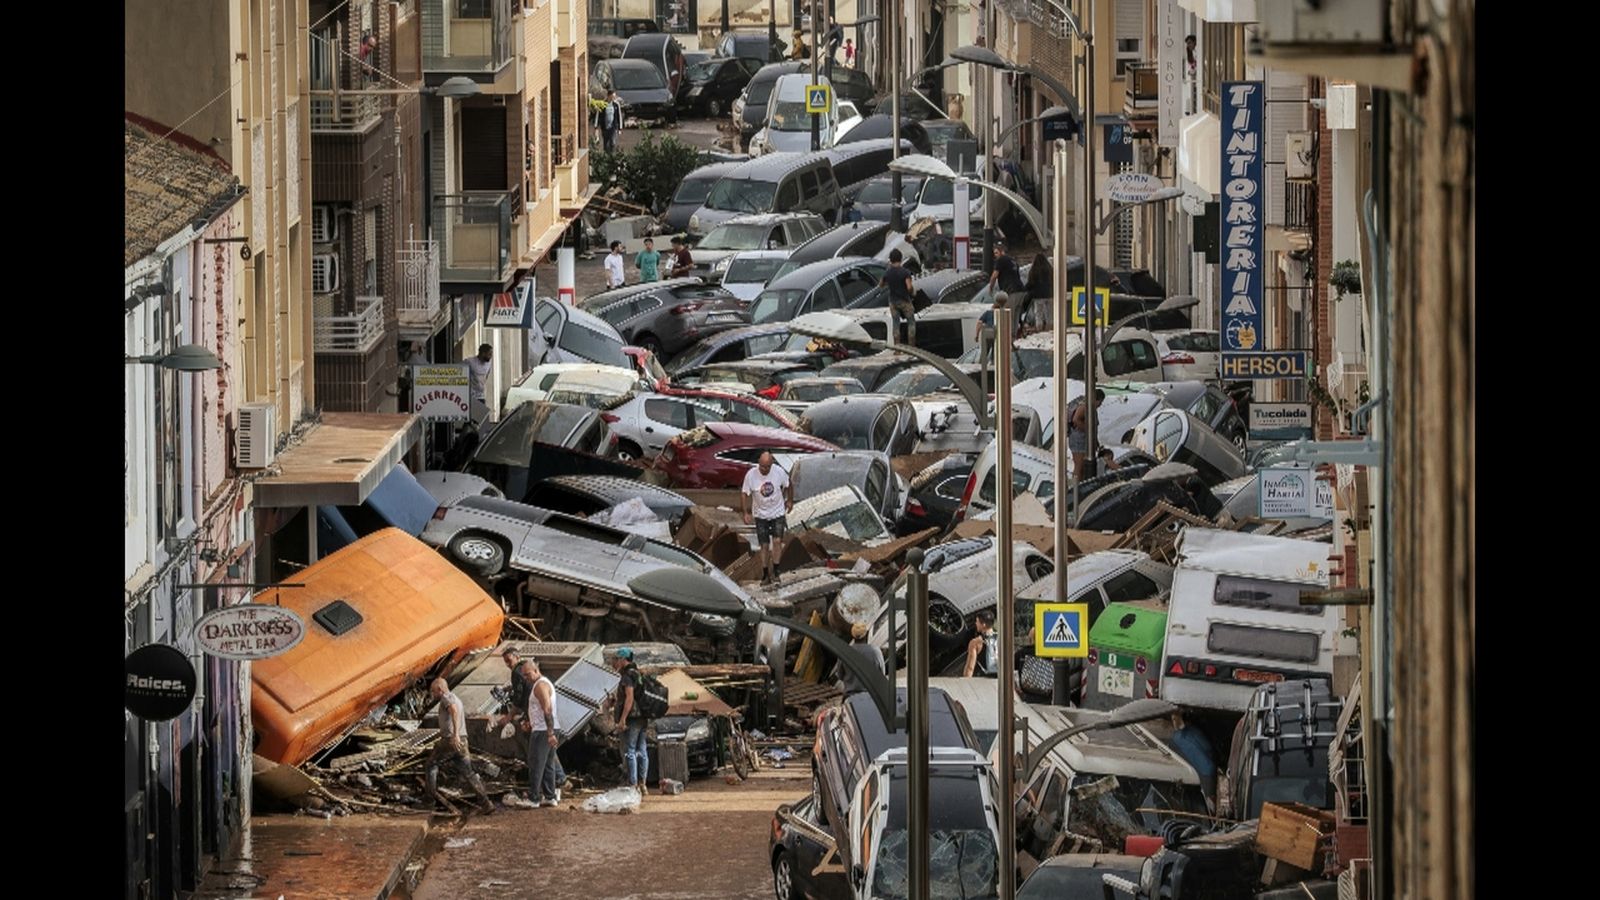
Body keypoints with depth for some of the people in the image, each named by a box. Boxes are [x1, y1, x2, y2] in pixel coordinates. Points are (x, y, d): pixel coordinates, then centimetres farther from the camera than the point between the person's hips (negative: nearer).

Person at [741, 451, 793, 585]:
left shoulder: (779, 472, -13)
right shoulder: (751, 475, -16)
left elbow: (788, 486, 7)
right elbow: (744, 494, -7)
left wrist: (790, 501, 16)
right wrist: (746, 513, -13)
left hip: (778, 512, 0)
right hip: (761, 515, 0)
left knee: (777, 541, -13)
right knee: (764, 545, 2)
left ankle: (775, 572, -3)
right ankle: (765, 575, 13)